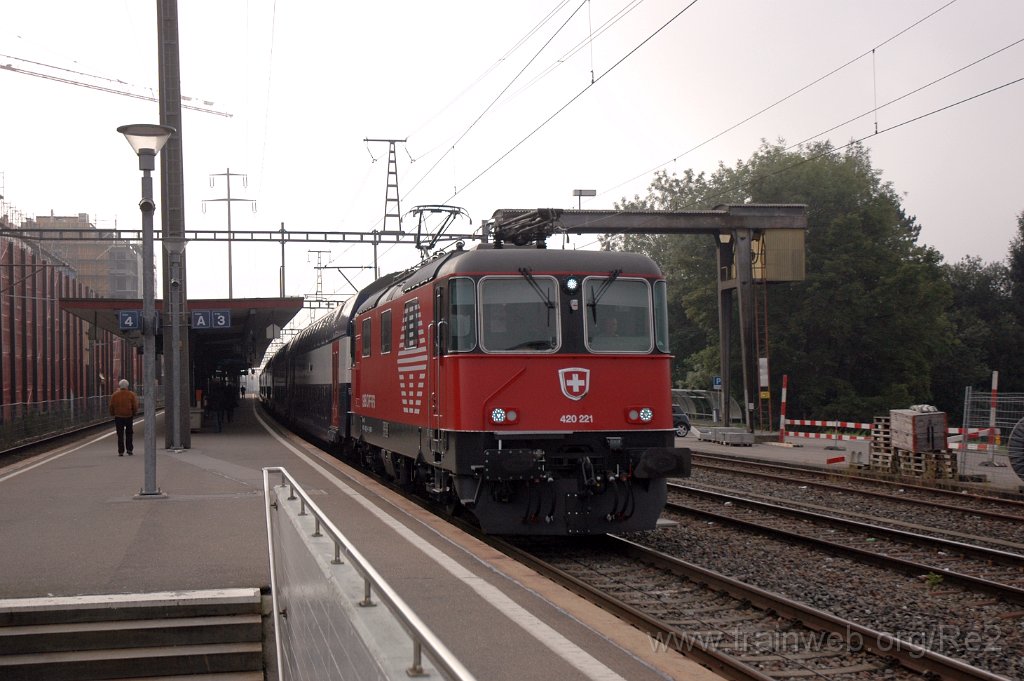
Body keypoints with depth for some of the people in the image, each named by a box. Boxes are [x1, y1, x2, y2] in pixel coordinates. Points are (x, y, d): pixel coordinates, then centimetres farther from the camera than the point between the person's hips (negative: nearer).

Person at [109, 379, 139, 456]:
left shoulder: (114, 395, -1)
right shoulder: (131, 394, -3)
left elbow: (111, 406, 1)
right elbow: (135, 406, -3)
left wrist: (112, 415, 14)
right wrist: (134, 414, 12)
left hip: (118, 417, 0)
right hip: (129, 416, 0)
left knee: (120, 435, 5)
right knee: (129, 433, 14)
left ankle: (121, 451, 2)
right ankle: (129, 449, 10)